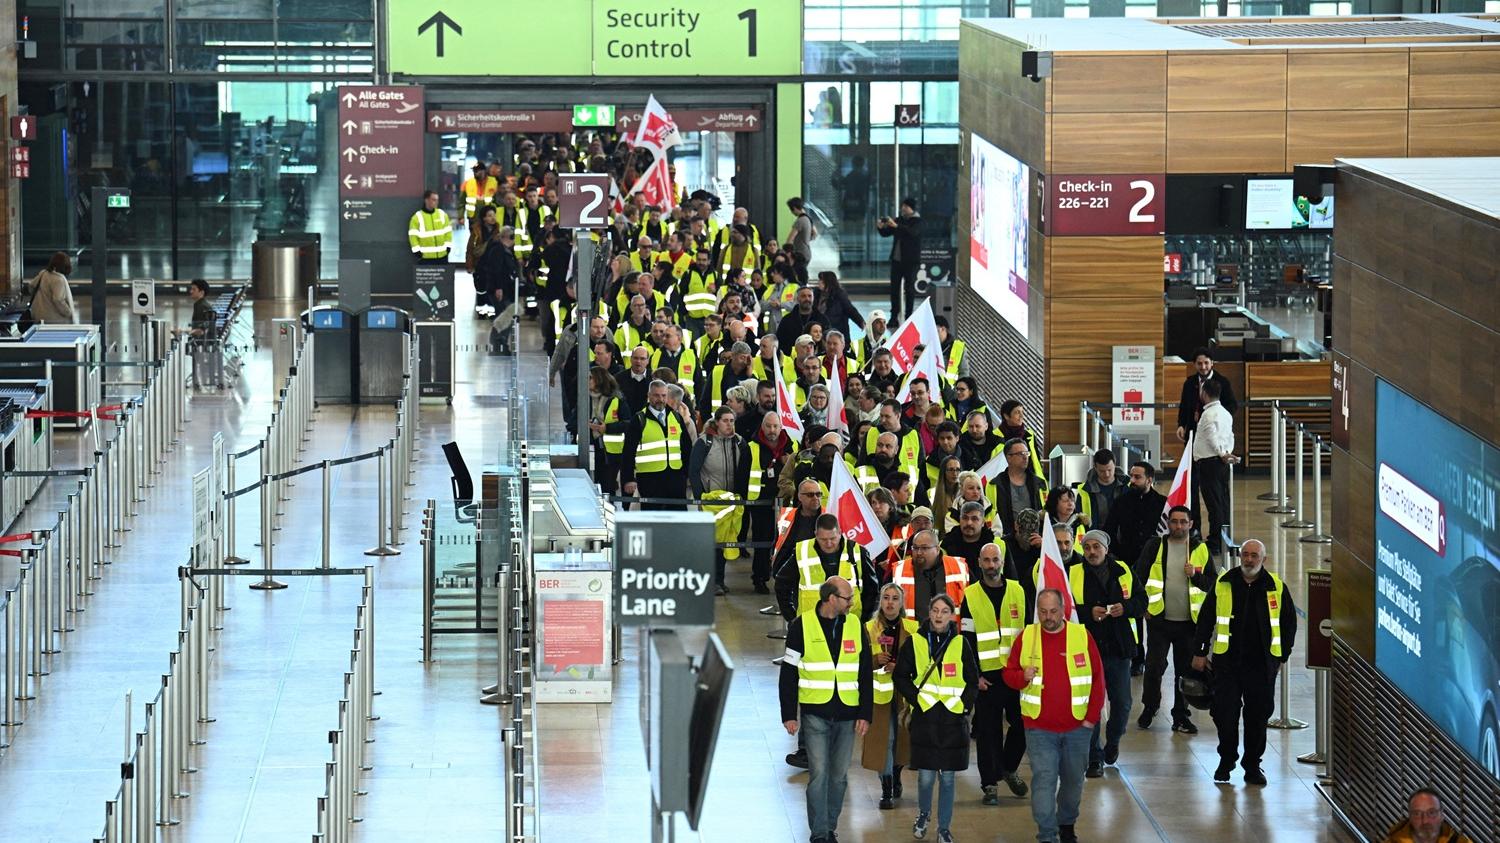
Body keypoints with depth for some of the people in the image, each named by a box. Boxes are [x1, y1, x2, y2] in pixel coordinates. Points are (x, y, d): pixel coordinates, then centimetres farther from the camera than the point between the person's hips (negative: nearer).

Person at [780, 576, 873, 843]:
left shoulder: (855, 626, 6)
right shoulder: (802, 625, -4)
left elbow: (865, 674, 9)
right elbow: (788, 673, -1)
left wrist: (865, 714, 3)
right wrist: (789, 715, -4)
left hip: (847, 715, 3)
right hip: (815, 713, -3)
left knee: (839, 776, 9)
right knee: (819, 774, -8)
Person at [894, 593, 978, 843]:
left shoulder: (961, 644, 5)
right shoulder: (914, 642, 1)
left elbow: (973, 681, 10)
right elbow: (901, 677, 4)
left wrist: (963, 703, -4)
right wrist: (916, 698, -8)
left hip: (953, 718, 1)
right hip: (924, 717, -1)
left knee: (947, 777, 5)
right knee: (926, 775, 0)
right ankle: (923, 813, 28)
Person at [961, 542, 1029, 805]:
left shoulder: (1017, 591, 7)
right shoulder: (970, 596, 1)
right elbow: (967, 639, 1)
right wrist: (974, 674, -6)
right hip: (986, 675, -2)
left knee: (1021, 723, 5)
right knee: (988, 731, 1)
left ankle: (1009, 769, 28)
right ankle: (990, 784, 8)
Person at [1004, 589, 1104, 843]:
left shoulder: (1081, 636, -1)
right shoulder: (1026, 637, 0)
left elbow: (1098, 679, 2)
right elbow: (1008, 674, 6)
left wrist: (1091, 717, -2)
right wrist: (1023, 676, -18)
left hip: (1077, 727, 1)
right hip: (1039, 727, -1)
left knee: (1073, 779, 14)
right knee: (1043, 779, -7)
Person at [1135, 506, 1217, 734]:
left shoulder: (1200, 550, 5)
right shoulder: (1155, 547, 2)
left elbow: (1213, 582, 6)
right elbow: (1139, 576, 5)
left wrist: (1195, 576, -12)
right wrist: (1143, 604, -2)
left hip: (1189, 621, 1)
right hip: (1159, 618, -1)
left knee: (1186, 670, 6)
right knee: (1154, 666, -4)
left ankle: (1181, 717, 15)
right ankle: (1149, 708, 17)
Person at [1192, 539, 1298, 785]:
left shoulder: (1276, 587, 2)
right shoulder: (1223, 584, 2)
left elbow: (1288, 623, 11)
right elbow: (1206, 618, 9)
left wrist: (1282, 656, 10)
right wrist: (1200, 652, 6)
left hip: (1262, 663, 0)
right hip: (1227, 661, 0)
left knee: (1258, 716, 4)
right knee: (1225, 712, 0)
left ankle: (1253, 765, 16)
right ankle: (1226, 760, 18)